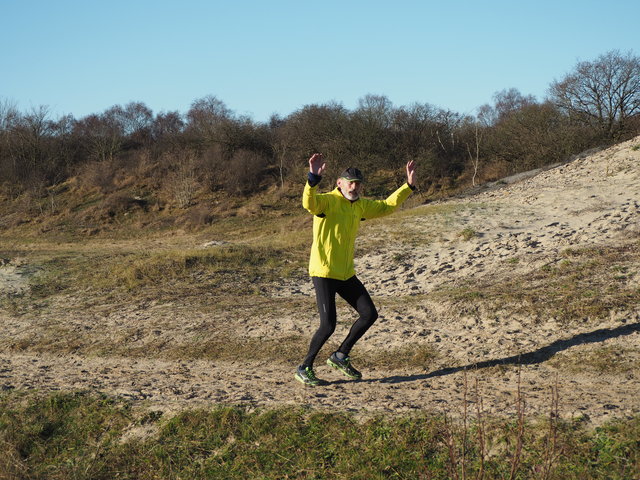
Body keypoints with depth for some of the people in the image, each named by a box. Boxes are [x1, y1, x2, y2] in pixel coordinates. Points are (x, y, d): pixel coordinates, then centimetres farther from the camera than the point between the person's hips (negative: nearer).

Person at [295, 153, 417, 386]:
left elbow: (387, 206, 25)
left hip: (346, 274, 8)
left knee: (369, 314, 7)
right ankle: (304, 368, 10)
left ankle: (340, 356, 21)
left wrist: (408, 186, 21)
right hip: (324, 272, -8)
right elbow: (309, 203, -34)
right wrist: (313, 178, -50)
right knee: (328, 325, -10)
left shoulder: (360, 205, 12)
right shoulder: (328, 200, -12)